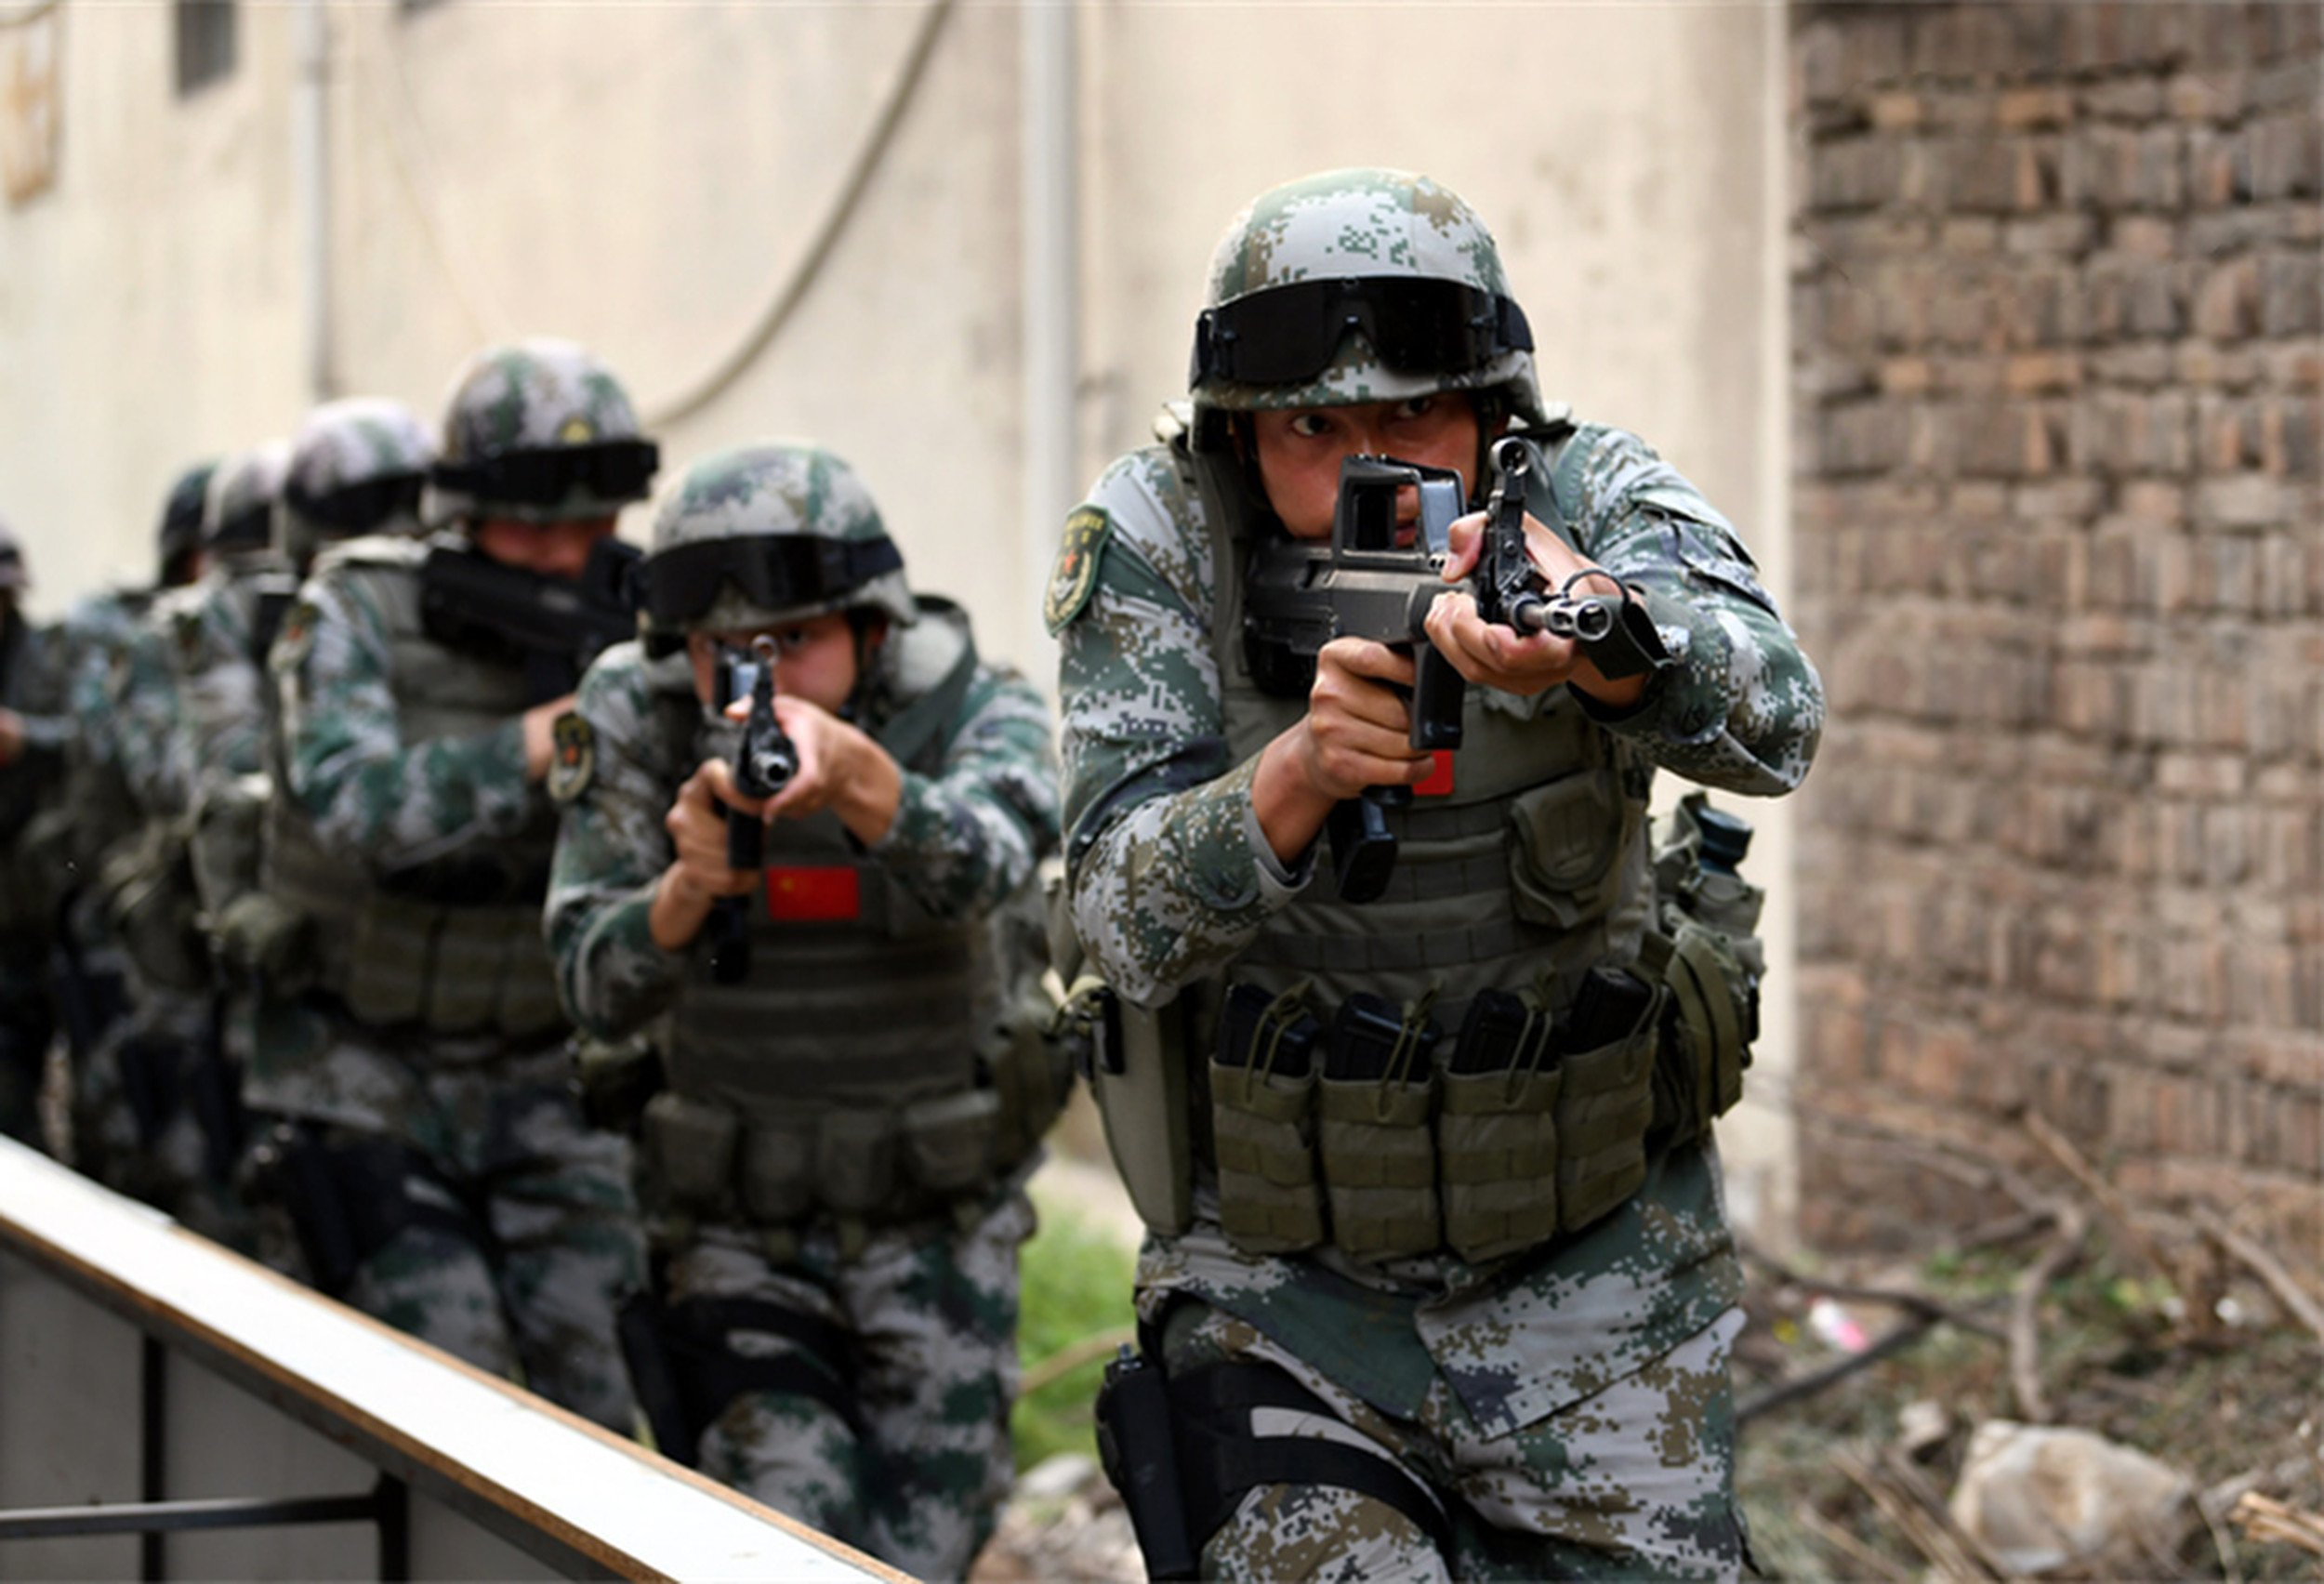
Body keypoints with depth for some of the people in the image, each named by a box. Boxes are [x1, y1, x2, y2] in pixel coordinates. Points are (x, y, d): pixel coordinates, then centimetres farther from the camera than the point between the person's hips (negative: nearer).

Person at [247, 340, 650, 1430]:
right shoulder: (359, 614, -10)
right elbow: (357, 807, -25)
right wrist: (540, 740, -29)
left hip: (540, 1082, 3)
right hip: (370, 1082, -3)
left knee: (595, 1405, -1)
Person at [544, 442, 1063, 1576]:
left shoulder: (976, 710, -12)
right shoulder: (637, 728, -9)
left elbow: (981, 866, -34)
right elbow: (600, 992, -15)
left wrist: (849, 768, -55)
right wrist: (689, 884, -37)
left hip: (938, 1236, 0)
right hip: (734, 1238, 0)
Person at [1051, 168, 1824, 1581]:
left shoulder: (1591, 498, -10)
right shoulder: (1154, 542, -10)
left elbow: (1773, 720, -30)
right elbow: (1125, 923, -19)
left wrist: (1596, 640, -52)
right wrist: (1299, 772, -39)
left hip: (1595, 1271, 1)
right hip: (1282, 1290, -1)